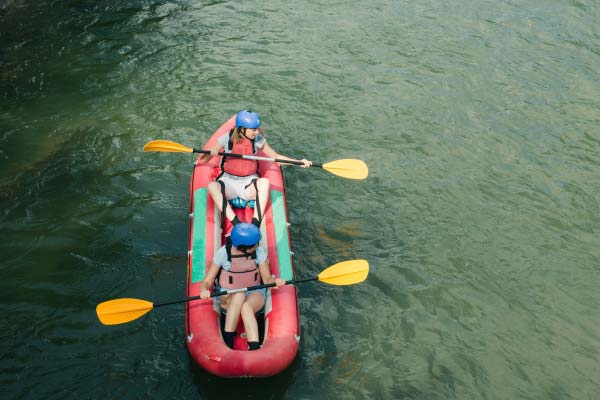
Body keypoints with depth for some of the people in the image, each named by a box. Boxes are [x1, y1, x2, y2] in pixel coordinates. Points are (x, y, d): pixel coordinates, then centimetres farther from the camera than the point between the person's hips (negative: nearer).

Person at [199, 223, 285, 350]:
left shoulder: (259, 252, -11)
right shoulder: (223, 253, -15)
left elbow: (267, 279, -6)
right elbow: (207, 281, -11)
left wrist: (275, 281, -29)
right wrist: (204, 290, -34)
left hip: (254, 293, 0)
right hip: (228, 296, 0)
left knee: (246, 307, -35)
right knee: (239, 295, -36)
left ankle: (254, 348, -48)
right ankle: (227, 341, -33)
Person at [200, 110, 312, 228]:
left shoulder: (258, 140, -1)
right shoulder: (227, 139, -7)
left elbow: (276, 156, 11)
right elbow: (203, 160, 0)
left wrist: (299, 161, 2)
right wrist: (211, 153, -23)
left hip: (249, 183, 1)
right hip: (228, 181, -1)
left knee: (264, 182, -33)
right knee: (212, 186, -34)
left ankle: (256, 225, -40)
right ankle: (237, 224, -43)